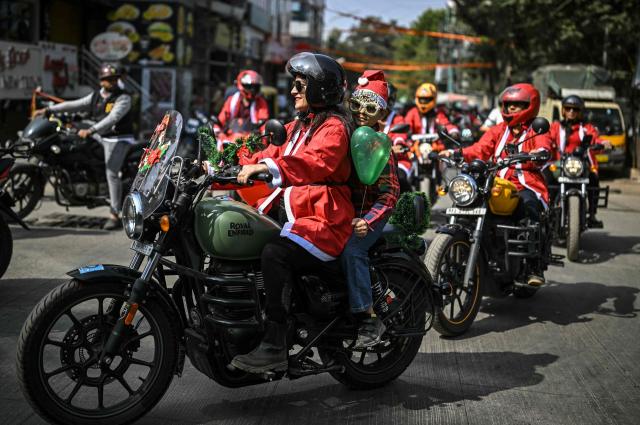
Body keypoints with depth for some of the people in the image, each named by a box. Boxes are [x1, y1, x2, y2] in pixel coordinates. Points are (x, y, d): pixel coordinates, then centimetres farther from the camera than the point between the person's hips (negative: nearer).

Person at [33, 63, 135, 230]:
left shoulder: (123, 97, -11)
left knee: (112, 173, -20)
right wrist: (47, 110, 1)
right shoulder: (96, 96, 11)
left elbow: (112, 118, -24)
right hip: (103, 138, 8)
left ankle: (116, 215, -20)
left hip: (119, 139, -8)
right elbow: (74, 105, 8)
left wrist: (90, 130, -35)